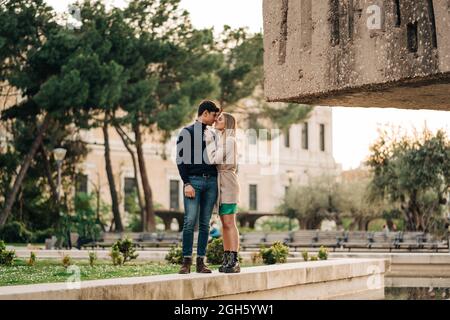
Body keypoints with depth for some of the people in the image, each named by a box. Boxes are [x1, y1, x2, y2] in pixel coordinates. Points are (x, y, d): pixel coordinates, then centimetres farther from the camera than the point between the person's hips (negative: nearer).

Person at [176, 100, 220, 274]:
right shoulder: (187, 132, 3)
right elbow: (181, 159, -4)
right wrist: (187, 183, -13)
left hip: (211, 181, 5)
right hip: (194, 181, -5)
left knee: (205, 223, 3)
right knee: (190, 221, -10)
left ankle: (201, 261, 5)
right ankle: (186, 261, -6)